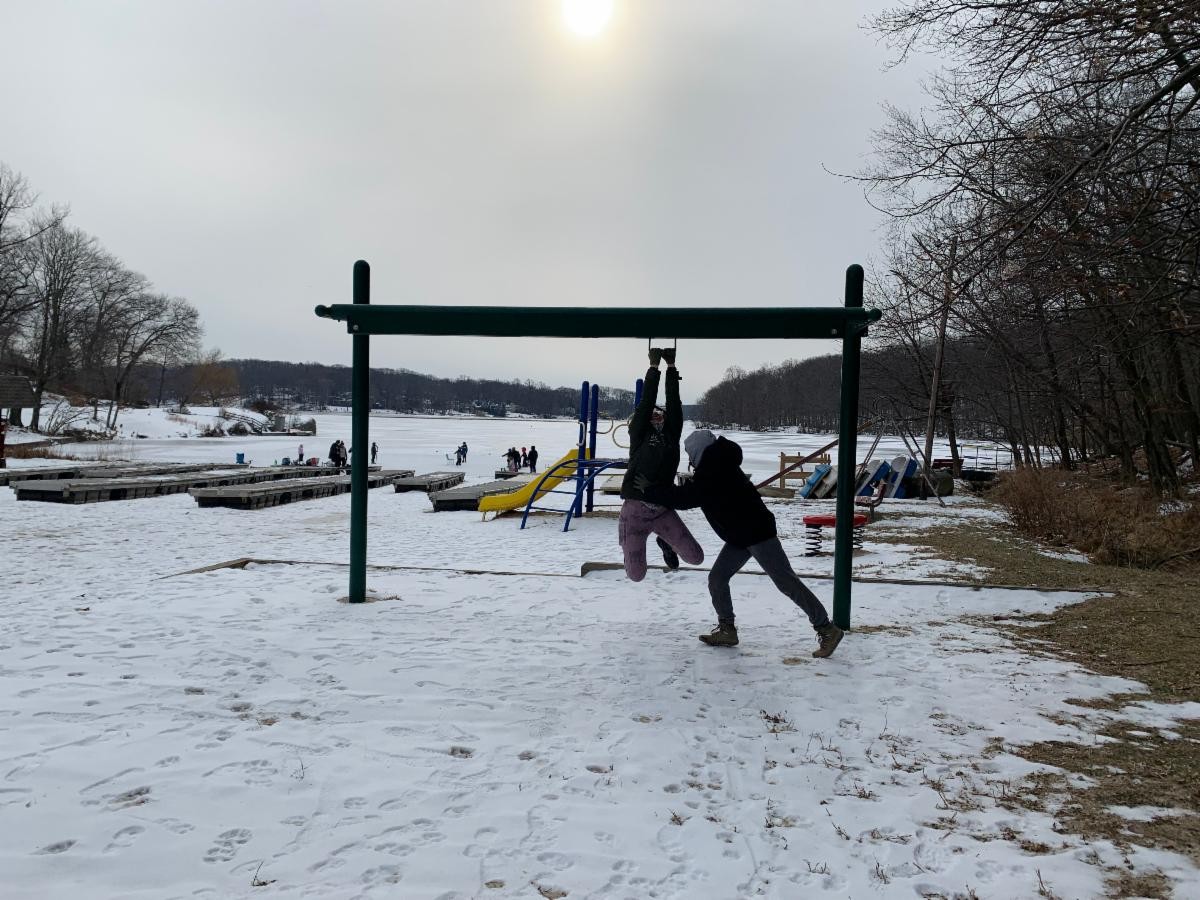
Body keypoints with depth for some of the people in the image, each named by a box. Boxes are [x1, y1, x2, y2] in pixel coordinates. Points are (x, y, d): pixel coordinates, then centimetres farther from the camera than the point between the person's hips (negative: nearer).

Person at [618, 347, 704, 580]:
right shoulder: (639, 434, 2)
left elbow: (674, 403, 4)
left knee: (696, 557, -1)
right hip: (635, 510, -3)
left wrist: (671, 366, 4)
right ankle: (630, 547, 33)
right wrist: (654, 367, 1)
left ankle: (665, 542, 30)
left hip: (663, 510, 3)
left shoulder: (671, 434, 9)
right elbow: (646, 401, -5)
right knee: (636, 575, -2)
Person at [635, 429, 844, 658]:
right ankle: (726, 631, 16)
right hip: (740, 536, 10)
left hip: (758, 533, -10)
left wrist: (651, 490, -10)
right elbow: (693, 494, 26)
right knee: (716, 579, 7)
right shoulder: (717, 466, 12)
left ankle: (827, 629, -4)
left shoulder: (713, 472, -19)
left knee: (785, 581, -9)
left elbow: (685, 498, -19)